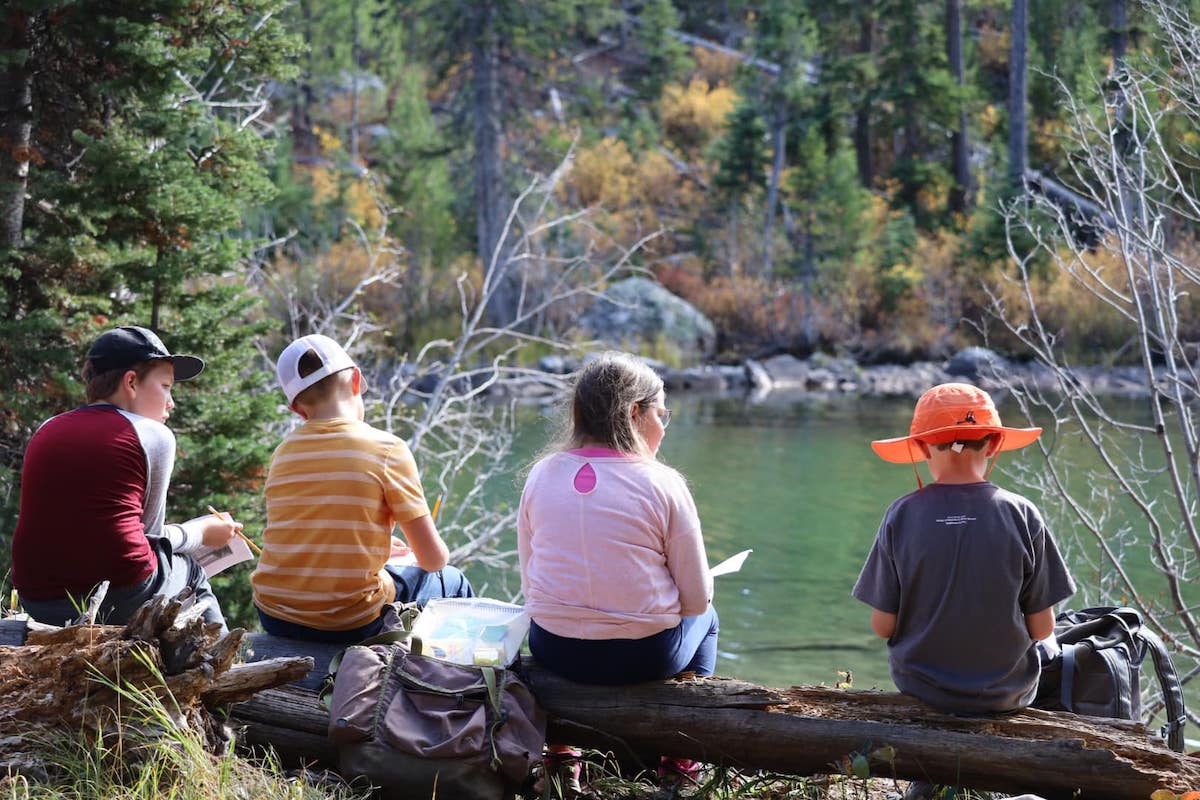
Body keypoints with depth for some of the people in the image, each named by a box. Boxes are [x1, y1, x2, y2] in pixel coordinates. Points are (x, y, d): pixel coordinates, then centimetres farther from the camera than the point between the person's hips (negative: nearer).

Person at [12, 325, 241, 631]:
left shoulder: (46, 432, 14)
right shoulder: (154, 436, 0)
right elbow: (148, 533, 5)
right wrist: (203, 533, 25)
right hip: (120, 597, -5)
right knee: (191, 572, 28)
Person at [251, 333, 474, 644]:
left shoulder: (282, 453, 2)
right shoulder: (387, 449, -12)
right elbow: (433, 557, -10)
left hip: (275, 618, 5)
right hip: (349, 625, -5)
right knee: (452, 582, 23)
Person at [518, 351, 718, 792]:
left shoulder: (542, 475, -1)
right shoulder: (661, 483, -11)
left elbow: (529, 581, 5)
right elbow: (696, 597, -7)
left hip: (554, 654, 3)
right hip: (644, 657, -3)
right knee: (705, 619, 31)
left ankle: (562, 752, 37)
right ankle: (681, 759, 33)